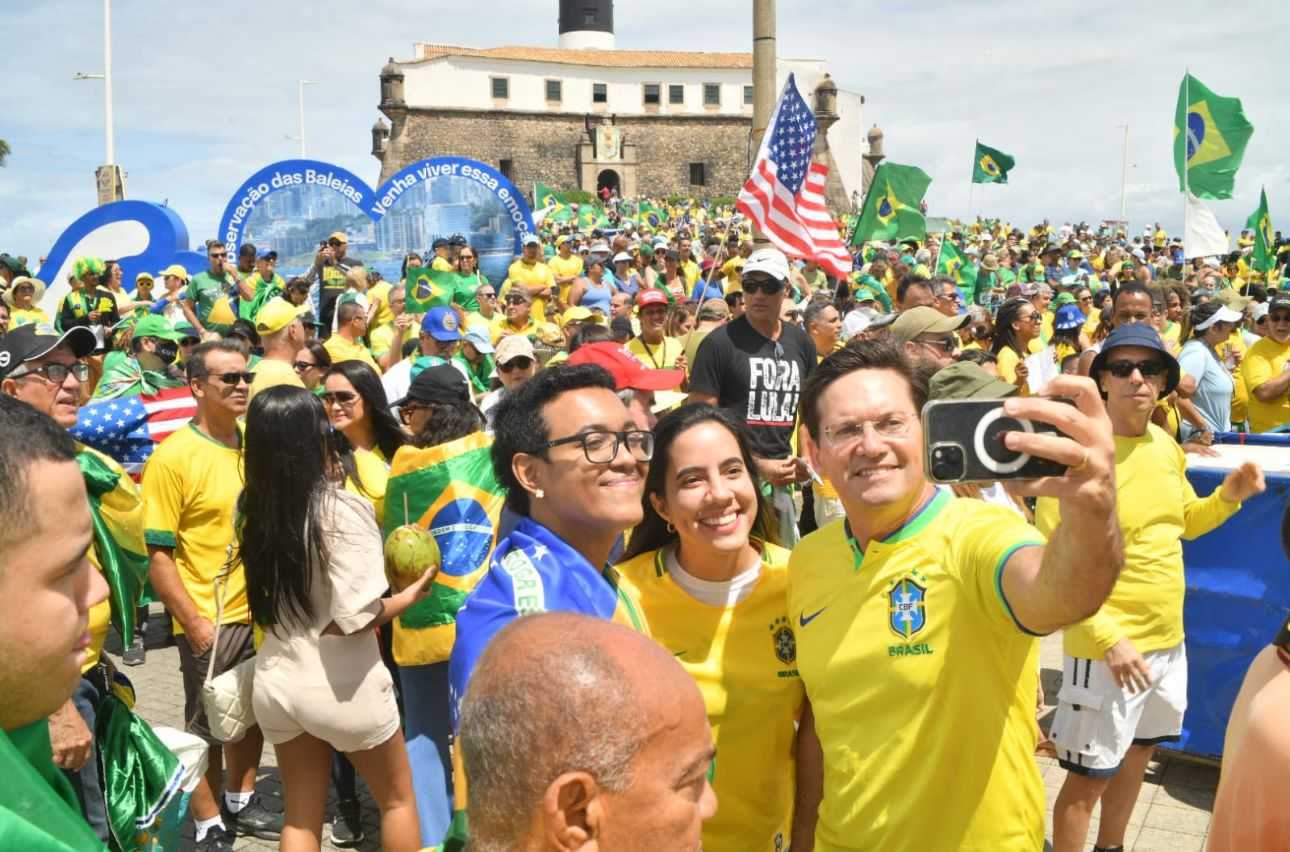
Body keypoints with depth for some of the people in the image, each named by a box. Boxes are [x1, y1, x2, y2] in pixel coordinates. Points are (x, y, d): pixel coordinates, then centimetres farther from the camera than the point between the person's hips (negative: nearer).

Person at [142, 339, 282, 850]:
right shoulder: (173, 456, -16)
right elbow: (156, 553, -15)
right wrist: (194, 622, -17)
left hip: (260, 610, 6)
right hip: (210, 621, -6)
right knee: (208, 726, 9)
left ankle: (242, 804, 39)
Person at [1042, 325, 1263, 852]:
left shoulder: (1167, 447, 2)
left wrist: (1228, 496, 0)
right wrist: (1108, 639, -24)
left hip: (1168, 641, 8)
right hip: (1105, 647, -8)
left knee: (1138, 752, 24)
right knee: (1089, 776, 4)